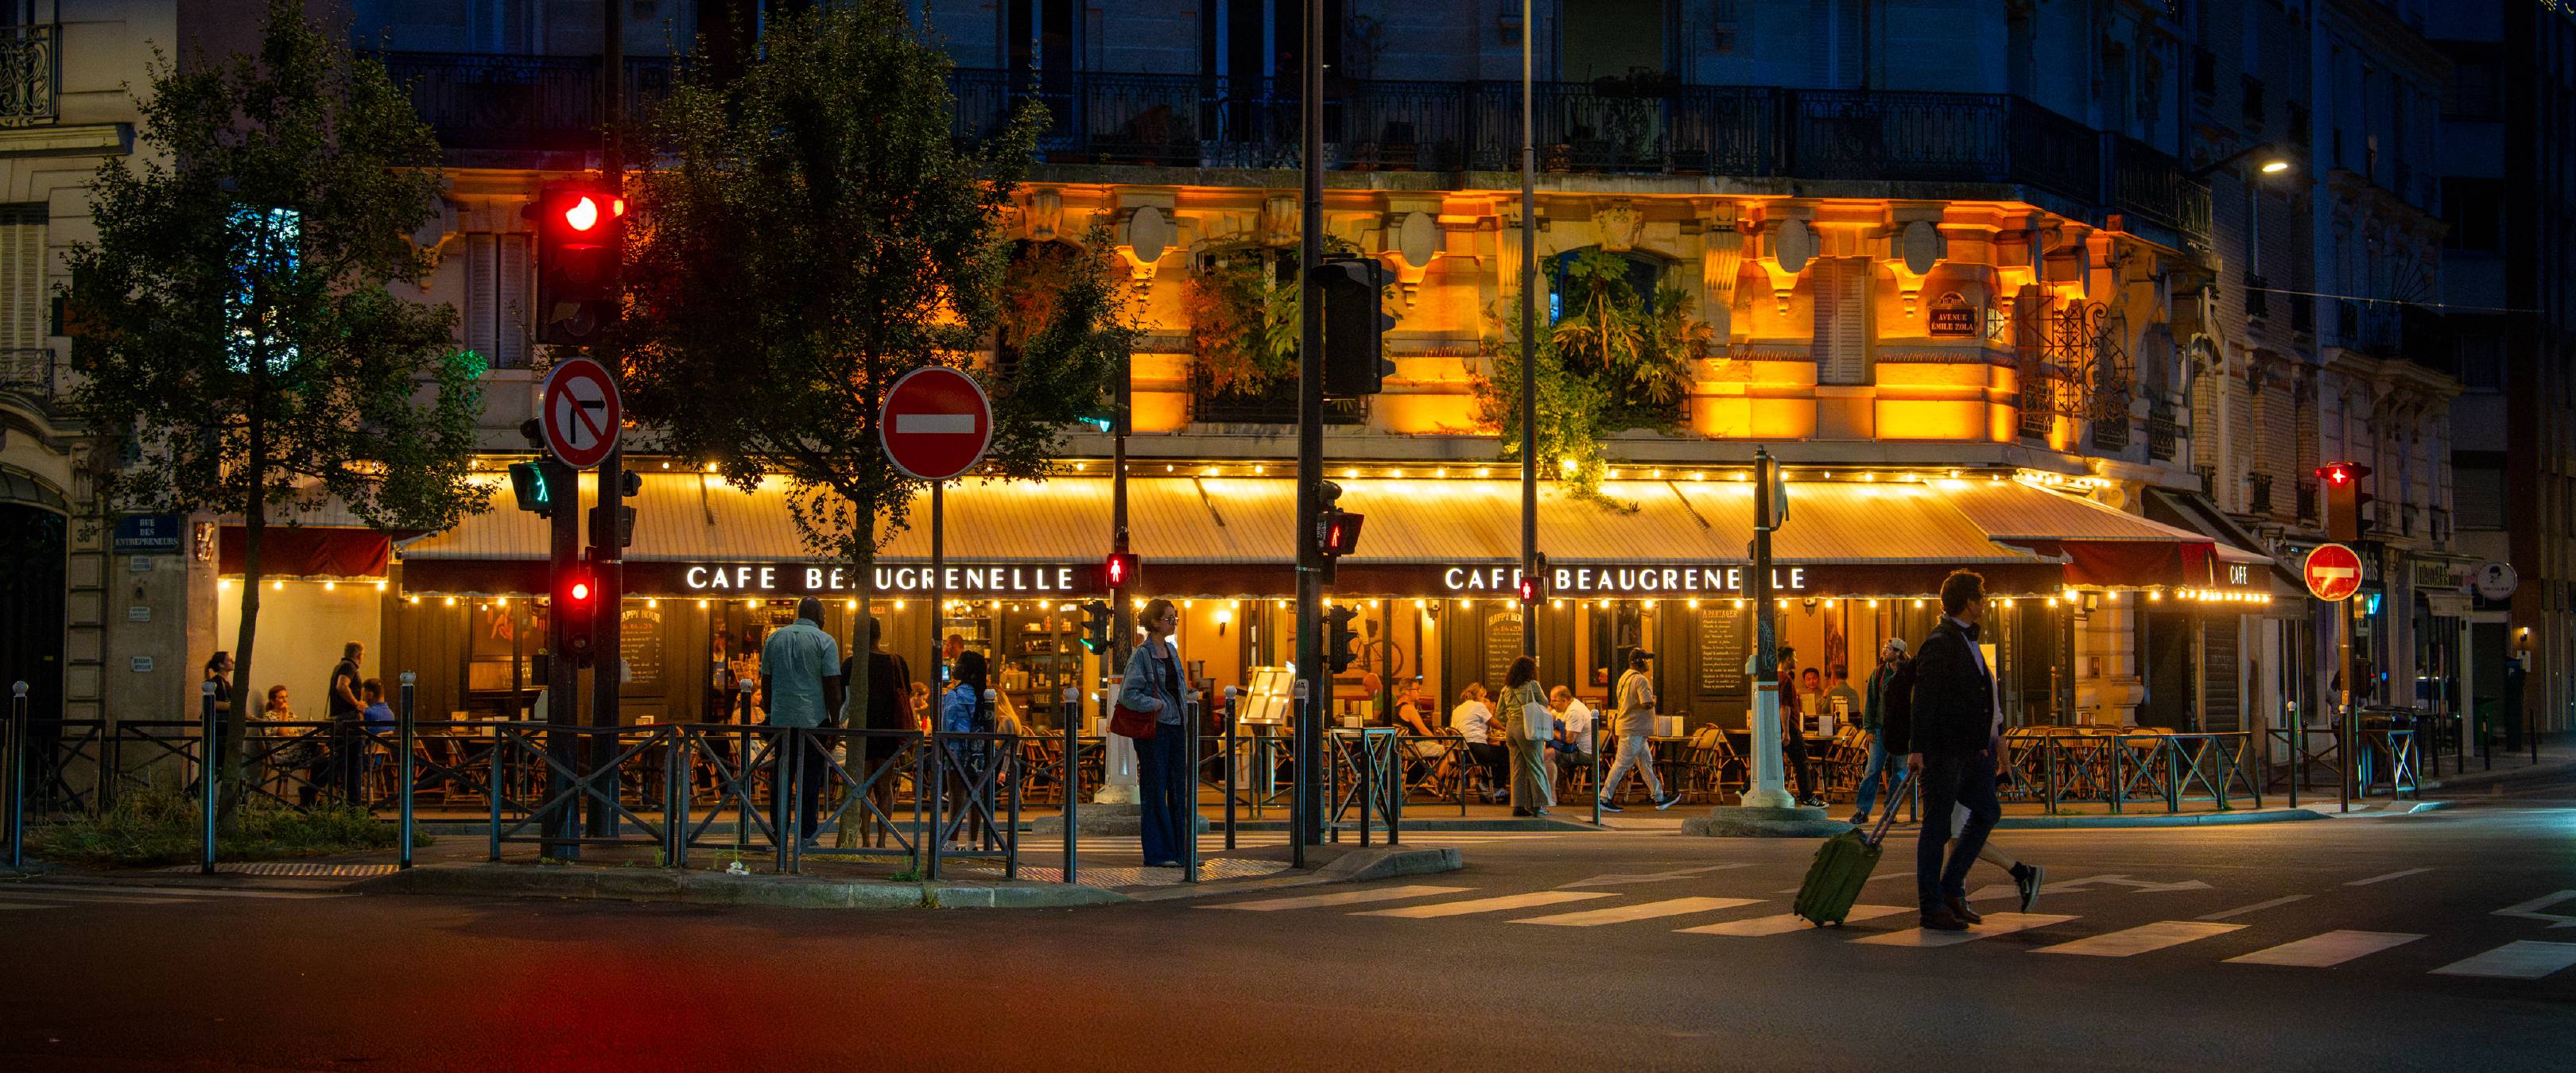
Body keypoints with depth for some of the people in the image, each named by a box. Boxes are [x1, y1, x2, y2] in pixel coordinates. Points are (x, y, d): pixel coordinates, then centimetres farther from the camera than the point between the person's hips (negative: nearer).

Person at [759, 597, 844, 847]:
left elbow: (765, 681, 16)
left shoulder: (775, 638, 12)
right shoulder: (824, 641, -2)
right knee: (810, 780, 0)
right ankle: (805, 834, -1)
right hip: (813, 720, -4)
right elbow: (833, 686, -6)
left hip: (780, 720, 4)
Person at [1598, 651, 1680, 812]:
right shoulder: (1641, 680, -18)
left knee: (1646, 762, 13)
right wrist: (1654, 700, -6)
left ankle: (1659, 798, 18)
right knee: (1623, 764, -5)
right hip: (1634, 730, -10)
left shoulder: (1624, 677, 12)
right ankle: (1605, 799, -1)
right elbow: (1646, 704, -26)